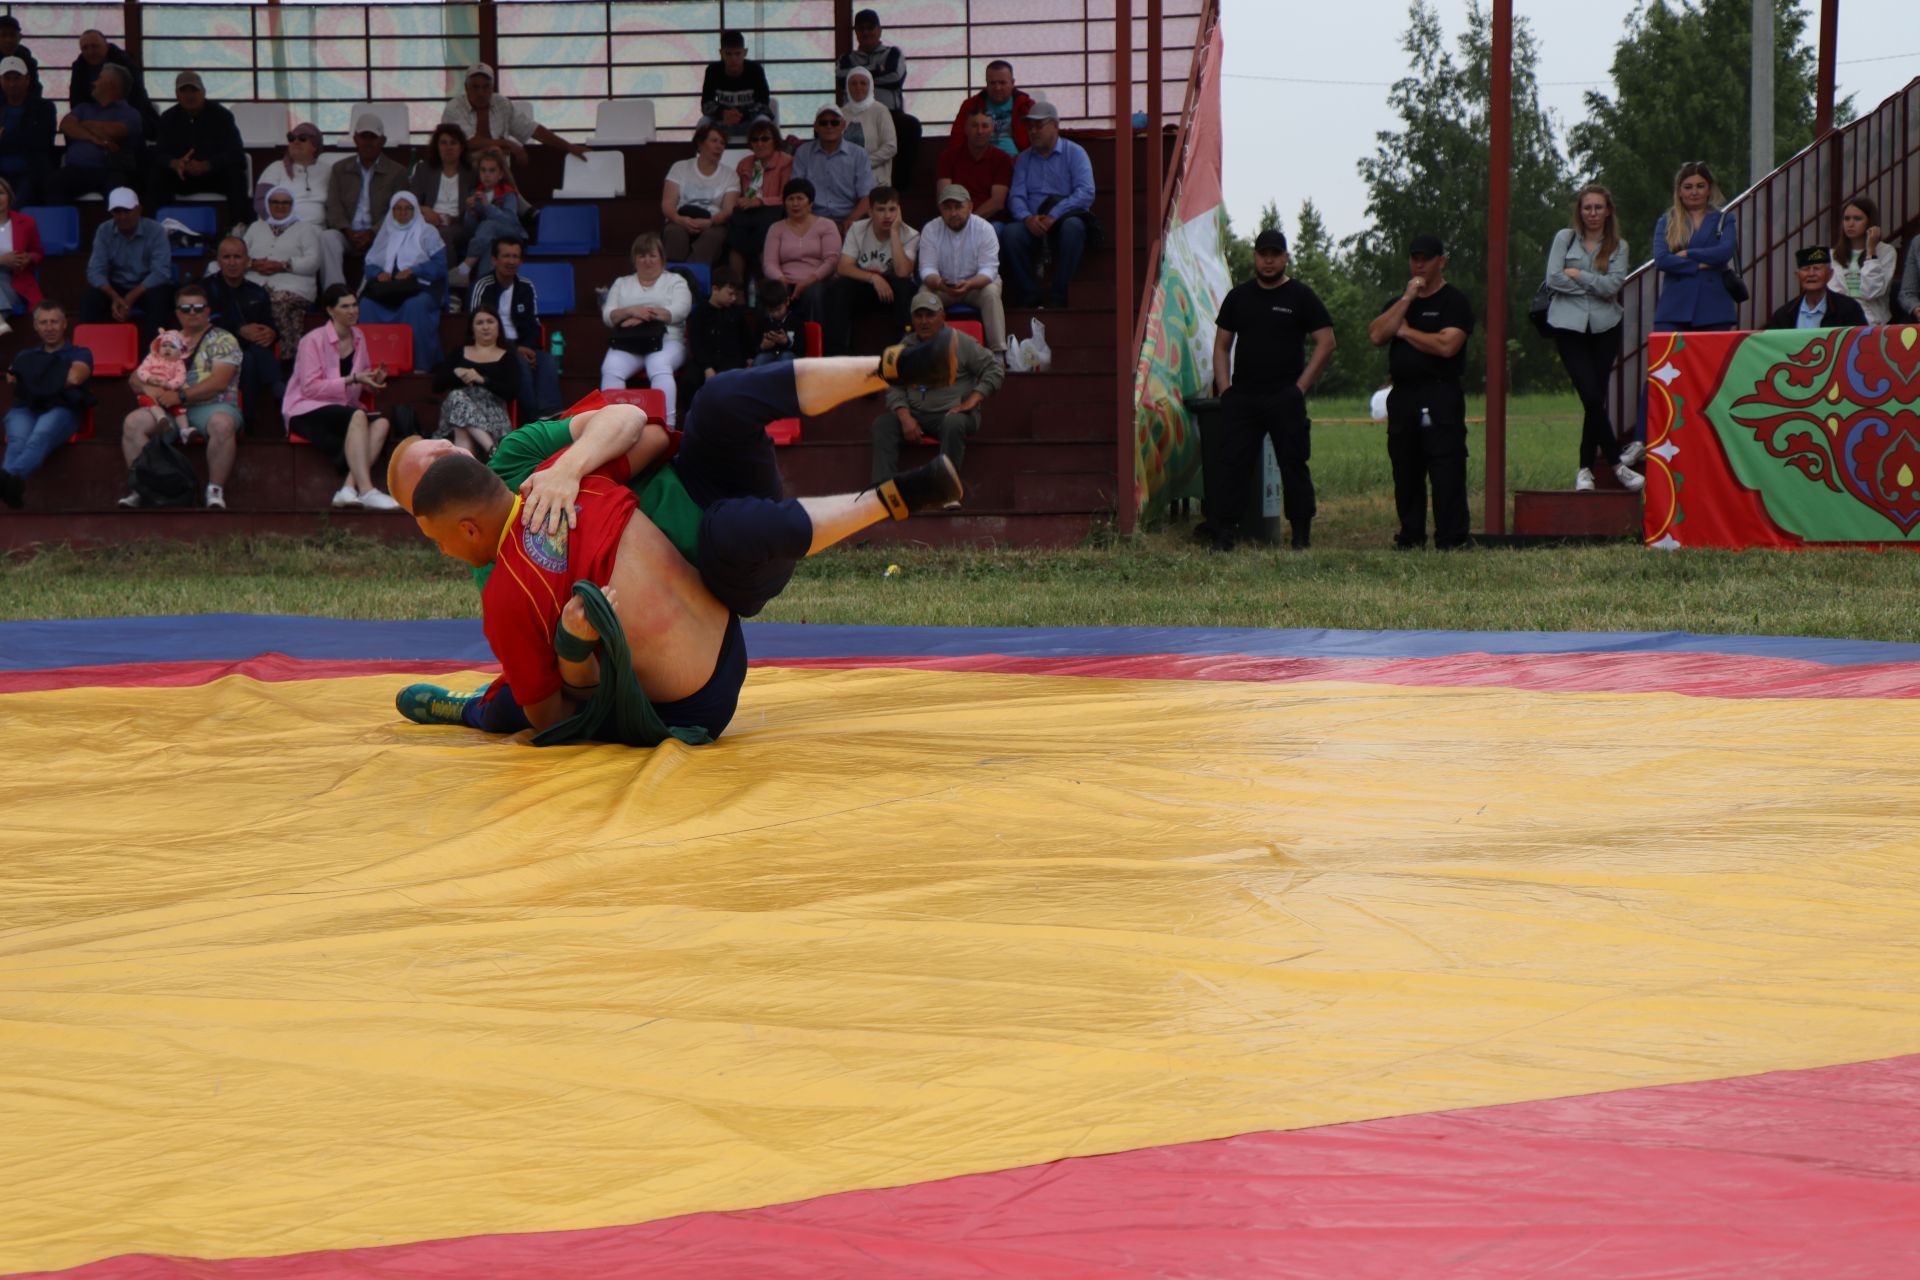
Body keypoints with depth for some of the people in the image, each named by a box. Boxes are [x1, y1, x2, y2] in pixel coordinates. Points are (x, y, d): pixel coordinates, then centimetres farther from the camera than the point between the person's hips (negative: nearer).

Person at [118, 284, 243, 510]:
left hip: (212, 406, -4)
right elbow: (135, 379, 19)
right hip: (168, 410, 4)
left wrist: (180, 396, -16)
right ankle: (138, 488, -19)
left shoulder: (222, 340, 7)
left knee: (222, 423, -39)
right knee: (133, 422, -24)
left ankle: (216, 491, -31)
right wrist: (147, 388, -7)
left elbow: (219, 382, -8)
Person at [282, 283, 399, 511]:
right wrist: (352, 380, -18)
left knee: (381, 422, -25)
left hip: (343, 410, 6)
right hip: (306, 412, -6)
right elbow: (310, 388, -14)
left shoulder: (358, 338, 14)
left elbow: (362, 382, 25)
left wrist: (372, 380, 0)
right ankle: (366, 491, -45)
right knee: (358, 416, -35)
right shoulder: (314, 340, -7)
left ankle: (349, 488, -38)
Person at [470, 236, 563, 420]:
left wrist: (527, 348, -8)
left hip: (522, 347, 5)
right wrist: (514, 349, -15)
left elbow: (534, 325, 17)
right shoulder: (482, 287, -4)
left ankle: (549, 414, -43)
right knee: (521, 364, -34)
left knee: (547, 362, -26)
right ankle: (534, 417, -34)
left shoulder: (526, 287, 13)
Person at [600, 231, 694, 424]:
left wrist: (644, 316, -8)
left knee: (660, 368, -37)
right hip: (627, 343, 2)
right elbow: (607, 316, 11)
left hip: (666, 341, -2)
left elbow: (680, 311, -1)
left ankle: (667, 425, -48)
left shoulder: (675, 281, 18)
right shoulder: (622, 284, 25)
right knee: (611, 370, -32)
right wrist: (631, 311, -10)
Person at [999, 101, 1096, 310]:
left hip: (1065, 218, -3)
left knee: (1072, 226, -38)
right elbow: (1015, 196, 6)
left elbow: (1085, 192, -10)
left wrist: (1054, 216, -22)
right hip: (1032, 223, 3)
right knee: (1010, 232, -30)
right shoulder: (1024, 158, 17)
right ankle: (1028, 297, -26)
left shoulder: (1074, 153, 4)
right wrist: (1027, 218, -18)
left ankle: (1057, 298, -34)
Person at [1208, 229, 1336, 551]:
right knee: (1233, 464, -3)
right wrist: (1224, 387, 2)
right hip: (1241, 398, 3)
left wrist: (1301, 386, -8)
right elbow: (1221, 345, 16)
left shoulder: (1301, 297, 3)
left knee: (1294, 465, 0)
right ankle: (1223, 534, -4)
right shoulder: (1238, 297, 14)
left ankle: (1302, 535, 6)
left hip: (1285, 399, -3)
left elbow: (1326, 343, -1)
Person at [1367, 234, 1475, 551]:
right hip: (1402, 395, 6)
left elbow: (1447, 345, -15)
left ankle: (1450, 540, -13)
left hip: (1441, 397, -6)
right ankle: (1410, 536, 15)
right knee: (1405, 472, 8)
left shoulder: (1455, 302, 0)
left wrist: (1405, 331, -2)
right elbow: (1376, 335, 2)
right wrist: (1407, 299, -2)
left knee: (1446, 471, -11)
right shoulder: (1397, 303, 20)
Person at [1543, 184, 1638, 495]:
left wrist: (1577, 275, -6)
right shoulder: (1565, 238, 6)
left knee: (1595, 399, 0)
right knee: (1592, 397, -12)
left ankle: (1585, 469, 9)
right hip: (1569, 325, -1)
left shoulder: (1618, 246, 8)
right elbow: (1553, 278, -5)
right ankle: (1616, 463, -6)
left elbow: (1613, 284, -6)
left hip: (1604, 326, 1)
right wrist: (1595, 285, -4)